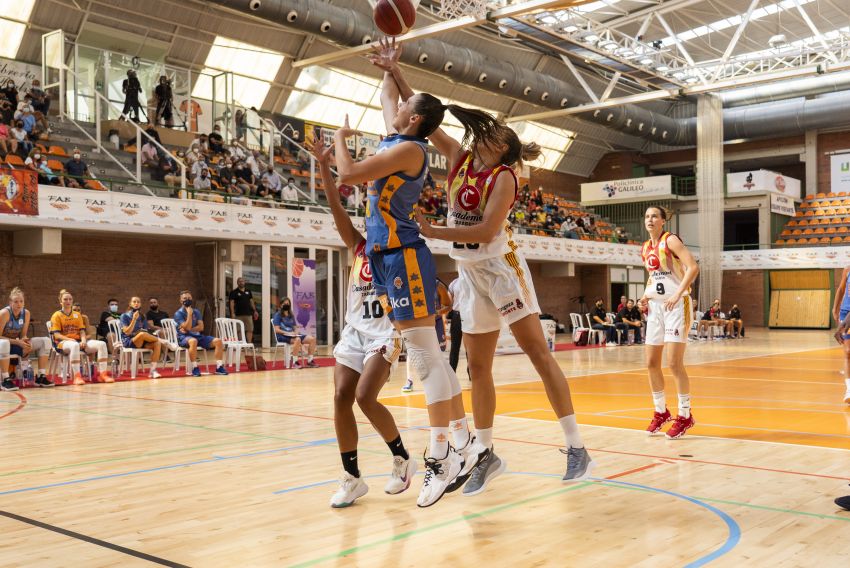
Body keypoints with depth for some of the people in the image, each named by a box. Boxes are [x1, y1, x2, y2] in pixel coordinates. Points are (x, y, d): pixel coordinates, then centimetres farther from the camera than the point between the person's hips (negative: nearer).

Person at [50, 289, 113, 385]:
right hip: (63, 343, -5)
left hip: (78, 341, 5)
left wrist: (83, 340, -8)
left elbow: (82, 331, 14)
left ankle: (103, 373, -25)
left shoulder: (78, 315, 22)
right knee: (75, 345, -43)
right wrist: (70, 340, -19)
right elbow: (56, 335, -4)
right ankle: (77, 376, -45)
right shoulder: (56, 315, 7)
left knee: (101, 344, -19)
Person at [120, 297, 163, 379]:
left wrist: (148, 333, -12)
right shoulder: (124, 316, 0)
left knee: (157, 344, -28)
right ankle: (160, 339, -12)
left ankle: (153, 370, -29)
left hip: (142, 342, 5)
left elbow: (146, 330, 11)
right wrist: (134, 319, -19)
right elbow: (127, 332, -11)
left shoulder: (142, 317, 14)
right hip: (129, 342, -5)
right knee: (142, 334, -39)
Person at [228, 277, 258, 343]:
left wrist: (255, 311, 12)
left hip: (248, 314, 4)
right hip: (239, 315, -4)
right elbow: (231, 302, -5)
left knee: (250, 330, -1)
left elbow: (251, 301, 18)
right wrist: (232, 313, -14)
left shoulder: (248, 291, 15)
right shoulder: (234, 292, 1)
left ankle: (249, 343, 3)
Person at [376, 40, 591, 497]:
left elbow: (487, 230, -23)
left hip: (501, 267, -6)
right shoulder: (460, 157, 8)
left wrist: (432, 231, -23)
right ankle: (485, 454, 19)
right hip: (469, 274, 7)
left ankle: (576, 448, -4)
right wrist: (395, 73, 8)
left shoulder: (504, 177, -10)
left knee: (538, 353, -7)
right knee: (477, 367, 9)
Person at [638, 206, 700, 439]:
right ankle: (661, 411, 22)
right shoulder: (646, 248, 13)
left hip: (676, 305, -7)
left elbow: (693, 267, -19)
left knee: (674, 363, -10)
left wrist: (677, 294, -26)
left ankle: (685, 415, 3)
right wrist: (645, 297, 8)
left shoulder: (670, 240, -8)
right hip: (655, 306, 7)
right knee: (651, 363, 7)